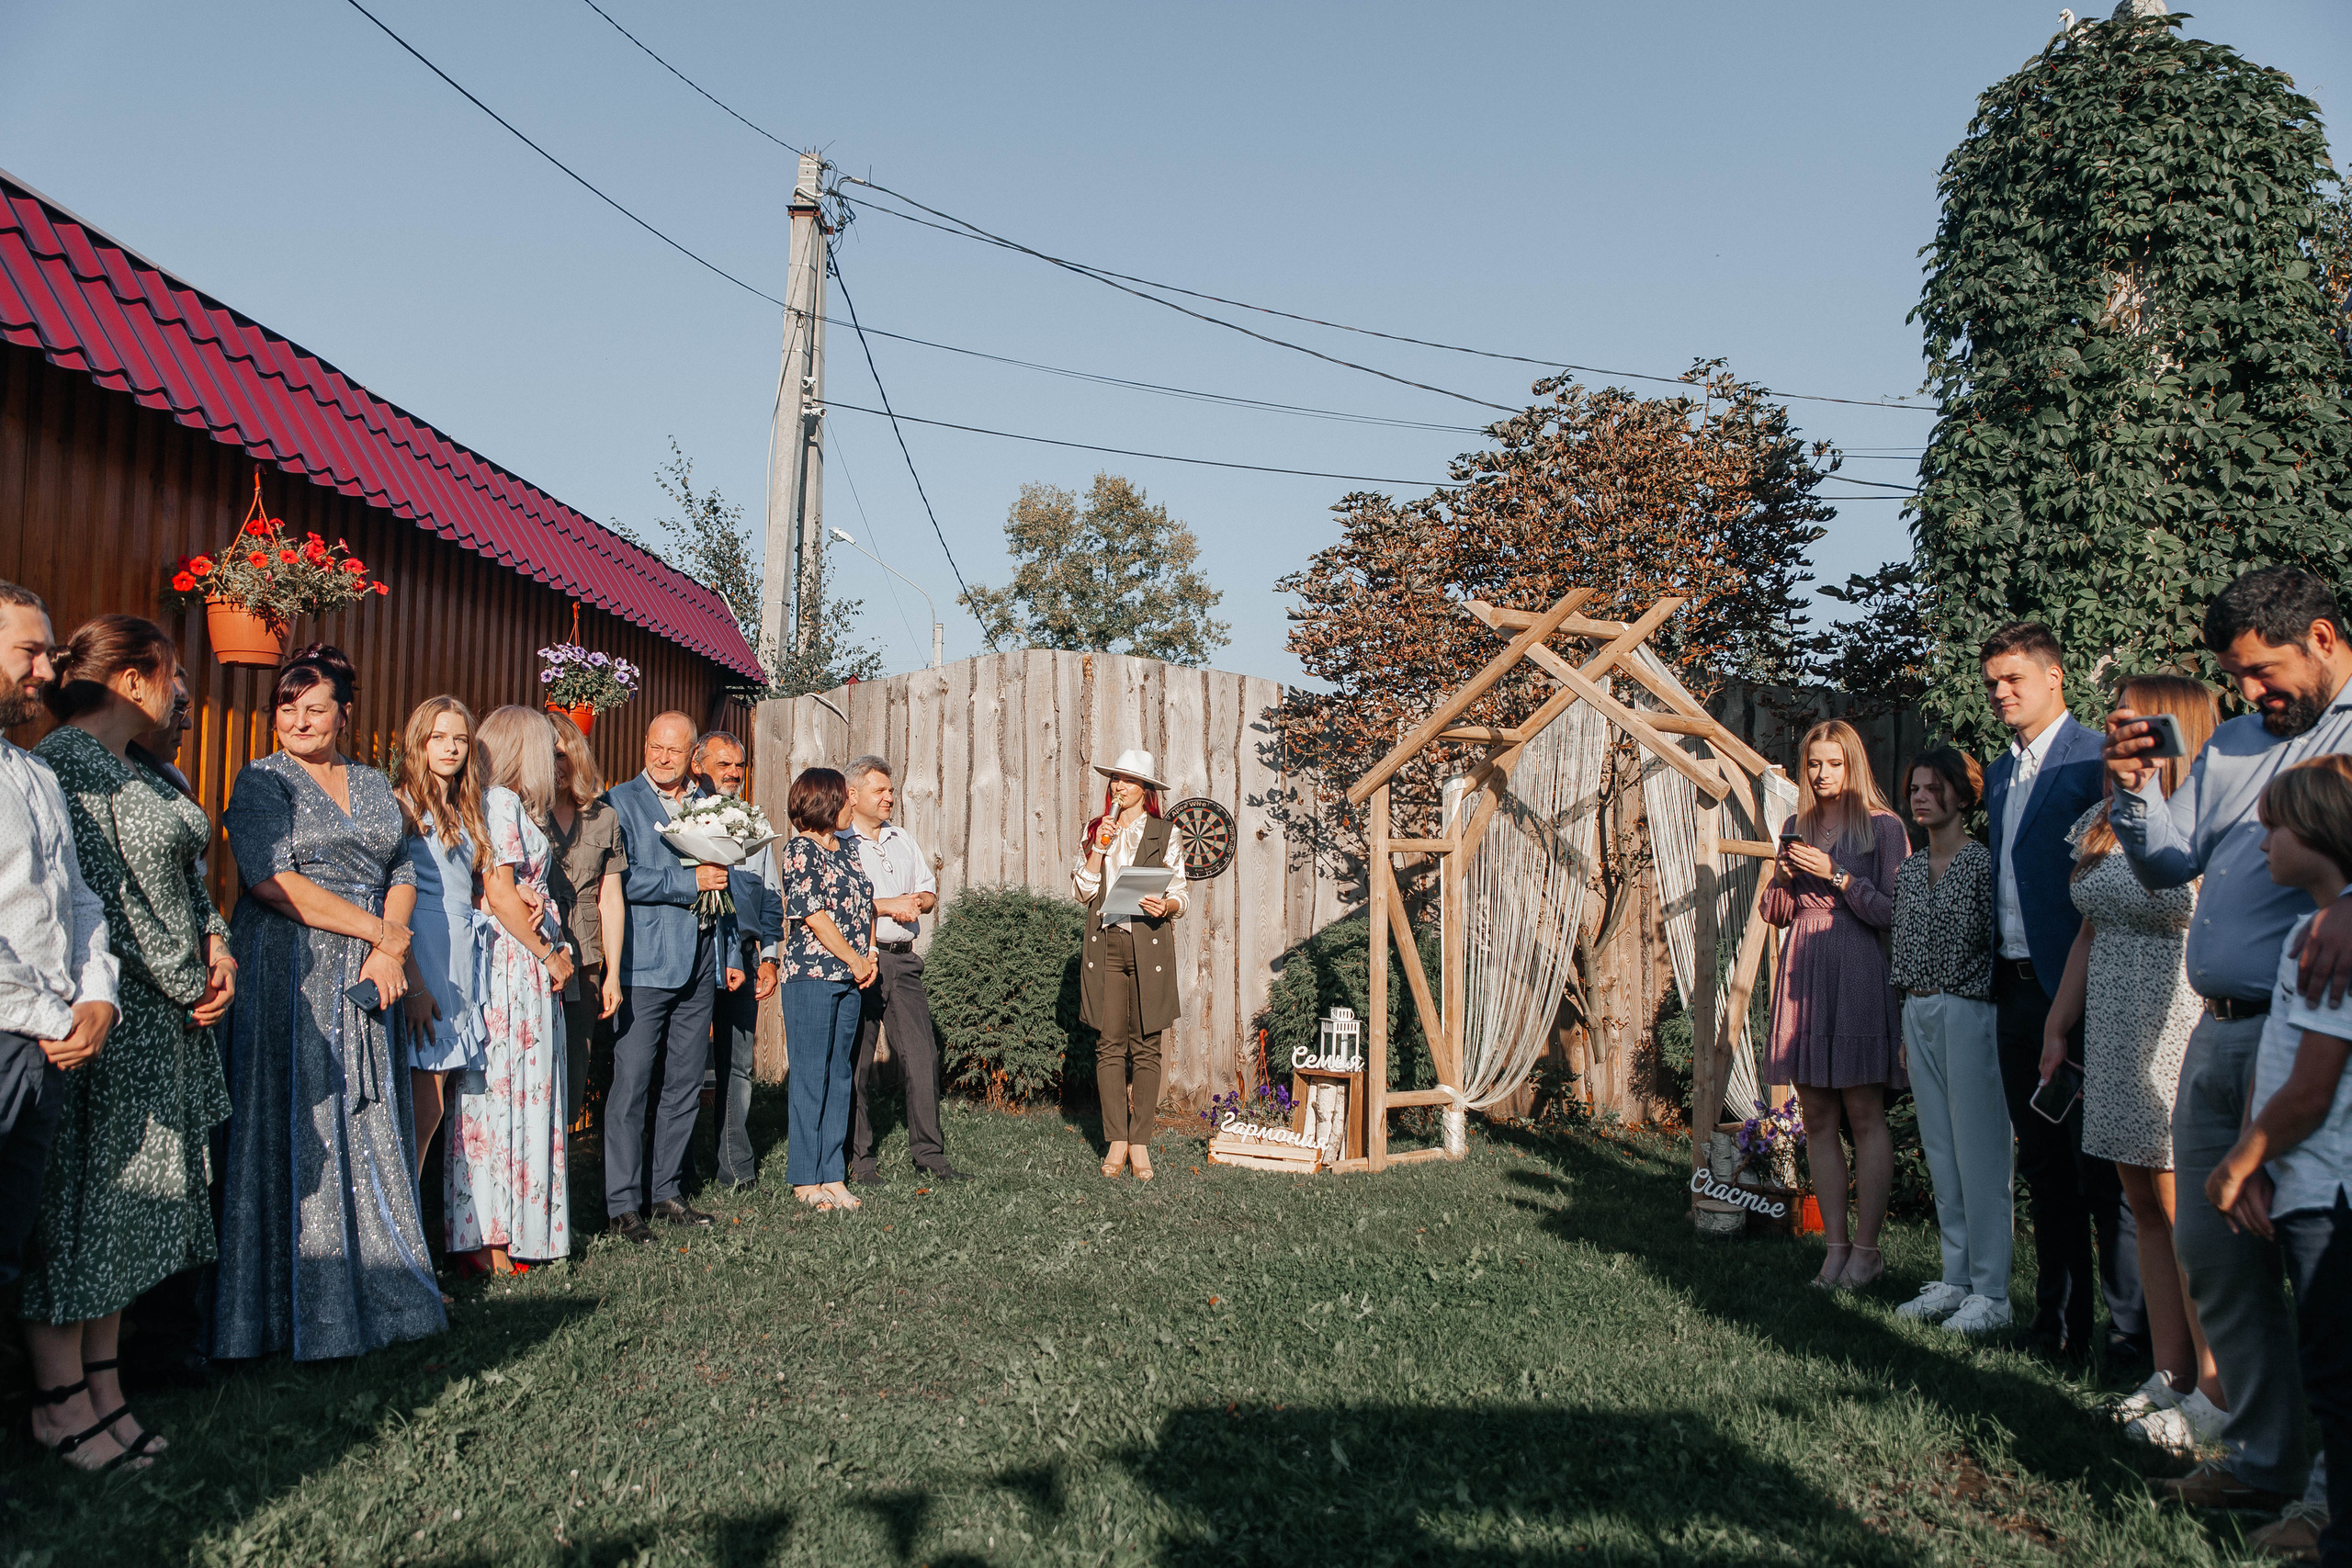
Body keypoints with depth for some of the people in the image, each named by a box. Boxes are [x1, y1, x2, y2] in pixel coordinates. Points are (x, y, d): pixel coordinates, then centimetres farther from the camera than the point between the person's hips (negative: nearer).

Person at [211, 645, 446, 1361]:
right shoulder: (263, 780, -1)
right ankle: (299, 1309, 6)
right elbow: (274, 881, -12)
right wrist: (378, 931, -11)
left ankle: (378, 1290, 16)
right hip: (291, 973, -5)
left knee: (371, 1130, 7)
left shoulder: (374, 785, 15)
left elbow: (401, 874, 10)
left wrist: (388, 949, -7)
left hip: (366, 976, 5)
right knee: (300, 1132, -3)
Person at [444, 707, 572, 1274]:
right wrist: (547, 954, -9)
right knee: (503, 1094, -5)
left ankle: (513, 1226, 17)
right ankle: (487, 1240, 2)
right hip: (514, 966, -9)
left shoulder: (512, 805, 18)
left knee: (521, 1094, 10)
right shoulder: (501, 802, -10)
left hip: (528, 967, 9)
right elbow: (499, 894, -16)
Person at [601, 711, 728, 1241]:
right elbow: (621, 880, -13)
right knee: (631, 1086, -3)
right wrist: (691, 883, -13)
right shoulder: (620, 802, -1)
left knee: (686, 1087, 10)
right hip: (643, 965, -5)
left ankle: (666, 1193, 20)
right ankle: (623, 1204, 5)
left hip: (698, 964, 6)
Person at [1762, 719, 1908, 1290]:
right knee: (1817, 1118, 6)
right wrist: (1785, 877, -3)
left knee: (1864, 1114, -3)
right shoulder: (1796, 828, 14)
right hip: (1803, 974, 5)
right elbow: (1774, 913, 16)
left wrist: (1835, 875, -12)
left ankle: (1866, 1247, 6)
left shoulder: (1883, 827, 0)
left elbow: (1892, 911, -6)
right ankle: (1836, 1244, 13)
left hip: (1859, 974, -5)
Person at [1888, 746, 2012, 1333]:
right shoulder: (1908, 870, 13)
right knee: (1939, 1153, 11)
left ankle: (1990, 1292, 6)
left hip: (1967, 1013, -7)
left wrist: (1990, 1021, -13)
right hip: (1918, 1014, 7)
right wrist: (1905, 1034, 17)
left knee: (1979, 1153, -2)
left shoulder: (1984, 862, -7)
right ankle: (1956, 1279, 20)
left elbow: (1996, 946, -9)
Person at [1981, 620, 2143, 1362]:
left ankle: (2132, 1324, 11)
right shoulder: (1999, 773, 16)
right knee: (2043, 1163, 15)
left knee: (2100, 1170, -1)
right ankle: (2058, 1315, 26)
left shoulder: (2094, 759, -10)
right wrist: (2001, 977, 14)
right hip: (2017, 987, 8)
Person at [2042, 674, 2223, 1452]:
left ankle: (2215, 1395, 10)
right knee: (2146, 1209, 12)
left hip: (2184, 1038, -7)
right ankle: (2169, 1376, 21)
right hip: (2117, 1039, 8)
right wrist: (2058, 1026, 18)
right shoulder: (2100, 826, 12)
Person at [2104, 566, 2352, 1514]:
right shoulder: (2235, 740, 16)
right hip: (2217, 1034, 7)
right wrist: (2133, 789, 0)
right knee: (2212, 1252, 12)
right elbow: (2166, 865, 16)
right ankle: (2264, 1454, 27)